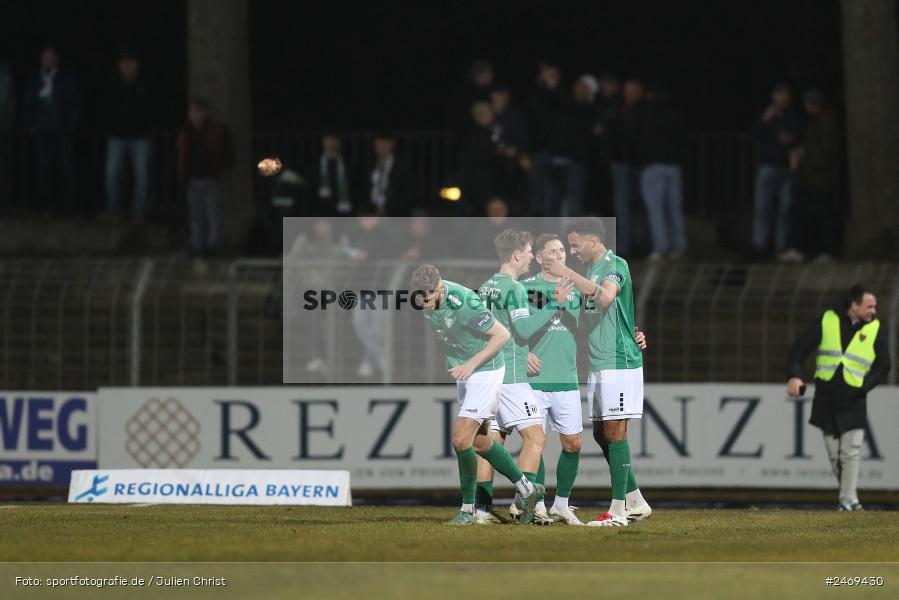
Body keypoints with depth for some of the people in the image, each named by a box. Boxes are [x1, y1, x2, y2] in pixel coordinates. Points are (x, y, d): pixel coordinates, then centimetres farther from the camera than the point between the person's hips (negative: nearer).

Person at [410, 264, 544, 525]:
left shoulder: (465, 303, -29)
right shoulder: (425, 302, -6)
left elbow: (502, 335, -20)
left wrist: (472, 364, -23)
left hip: (485, 369, -9)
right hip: (464, 371, 9)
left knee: (461, 439, -13)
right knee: (480, 443, 14)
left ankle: (468, 509, 1)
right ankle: (526, 489, 29)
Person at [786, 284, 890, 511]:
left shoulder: (876, 329, 2)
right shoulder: (827, 321, 1)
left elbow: (883, 367, 5)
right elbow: (799, 349, 4)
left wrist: (864, 385, -11)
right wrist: (794, 376, -12)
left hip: (854, 401, -1)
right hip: (826, 397, 1)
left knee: (851, 452, -11)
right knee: (834, 454, 5)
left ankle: (849, 499, -7)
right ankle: (847, 495, 19)